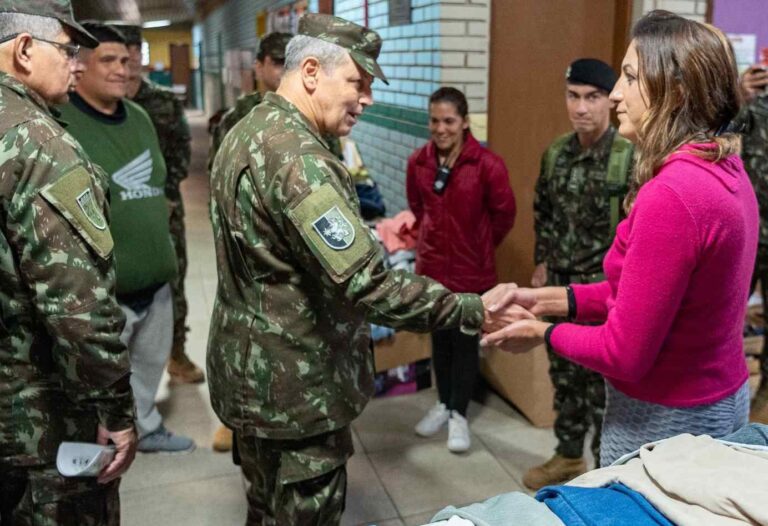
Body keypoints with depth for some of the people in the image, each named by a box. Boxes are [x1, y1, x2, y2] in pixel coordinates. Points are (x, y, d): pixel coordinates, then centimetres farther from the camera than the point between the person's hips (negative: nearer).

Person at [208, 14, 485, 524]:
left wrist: (369, 237, 15)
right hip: (295, 386, -10)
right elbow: (365, 285, -31)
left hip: (252, 370, 10)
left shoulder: (248, 132, 8)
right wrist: (472, 310, -26)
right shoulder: (296, 155, -25)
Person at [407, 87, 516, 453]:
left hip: (472, 270, -4)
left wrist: (480, 246, 6)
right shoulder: (418, 161, -3)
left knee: (466, 342, 8)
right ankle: (443, 403, 36)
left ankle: (459, 414, 25)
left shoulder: (487, 164, -16)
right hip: (431, 266, 4)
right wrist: (431, 240, 12)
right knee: (439, 338, 17)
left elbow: (504, 214, -4)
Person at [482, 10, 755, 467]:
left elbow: (624, 354, -24)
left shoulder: (670, 196, -29)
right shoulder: (725, 170, 1)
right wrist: (544, 299, 1)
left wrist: (541, 332, -7)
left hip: (665, 423, -8)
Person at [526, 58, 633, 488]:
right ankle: (569, 456, 36)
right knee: (564, 374, 17)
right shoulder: (556, 153, 5)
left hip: (606, 288, -6)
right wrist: (542, 263, 13)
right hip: (560, 283, 6)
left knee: (603, 382, 4)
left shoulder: (632, 157, -14)